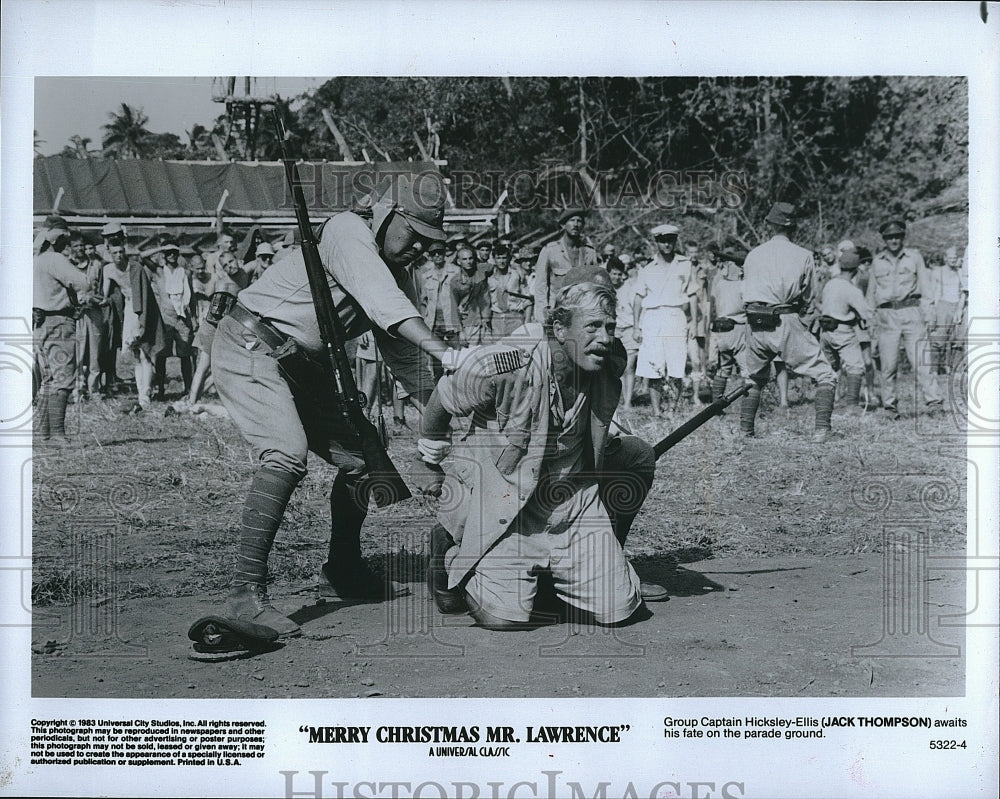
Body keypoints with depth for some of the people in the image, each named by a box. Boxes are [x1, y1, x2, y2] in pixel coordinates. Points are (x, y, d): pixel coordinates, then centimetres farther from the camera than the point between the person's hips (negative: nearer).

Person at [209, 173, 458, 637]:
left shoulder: (393, 273, 10)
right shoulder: (347, 232, -18)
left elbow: (401, 351, 15)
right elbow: (384, 303, -35)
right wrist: (443, 352, -44)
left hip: (298, 364, 10)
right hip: (249, 349, -10)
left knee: (358, 456, 10)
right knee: (286, 455, -28)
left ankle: (342, 572, 27)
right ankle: (245, 594, -28)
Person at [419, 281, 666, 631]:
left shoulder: (609, 368, -7)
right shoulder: (502, 365, -22)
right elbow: (442, 400, -3)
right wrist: (428, 462, 11)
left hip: (574, 501, 4)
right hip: (502, 502, -4)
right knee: (505, 615, -17)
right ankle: (450, 553, 12)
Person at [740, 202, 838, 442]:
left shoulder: (752, 255, 11)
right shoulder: (803, 255, 3)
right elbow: (809, 300, 8)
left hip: (756, 324, 4)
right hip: (786, 323, -4)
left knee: (754, 379, 22)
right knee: (825, 376, 2)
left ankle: (744, 432, 20)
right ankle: (821, 430, -11)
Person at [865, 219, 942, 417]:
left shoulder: (914, 256, 10)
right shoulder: (877, 261, 14)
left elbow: (925, 287, 9)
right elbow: (871, 293, 19)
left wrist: (926, 315, -1)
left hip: (911, 312, -1)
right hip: (886, 316, 1)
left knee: (919, 359, -10)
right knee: (888, 363, -1)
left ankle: (933, 400, -11)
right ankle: (889, 404, 7)